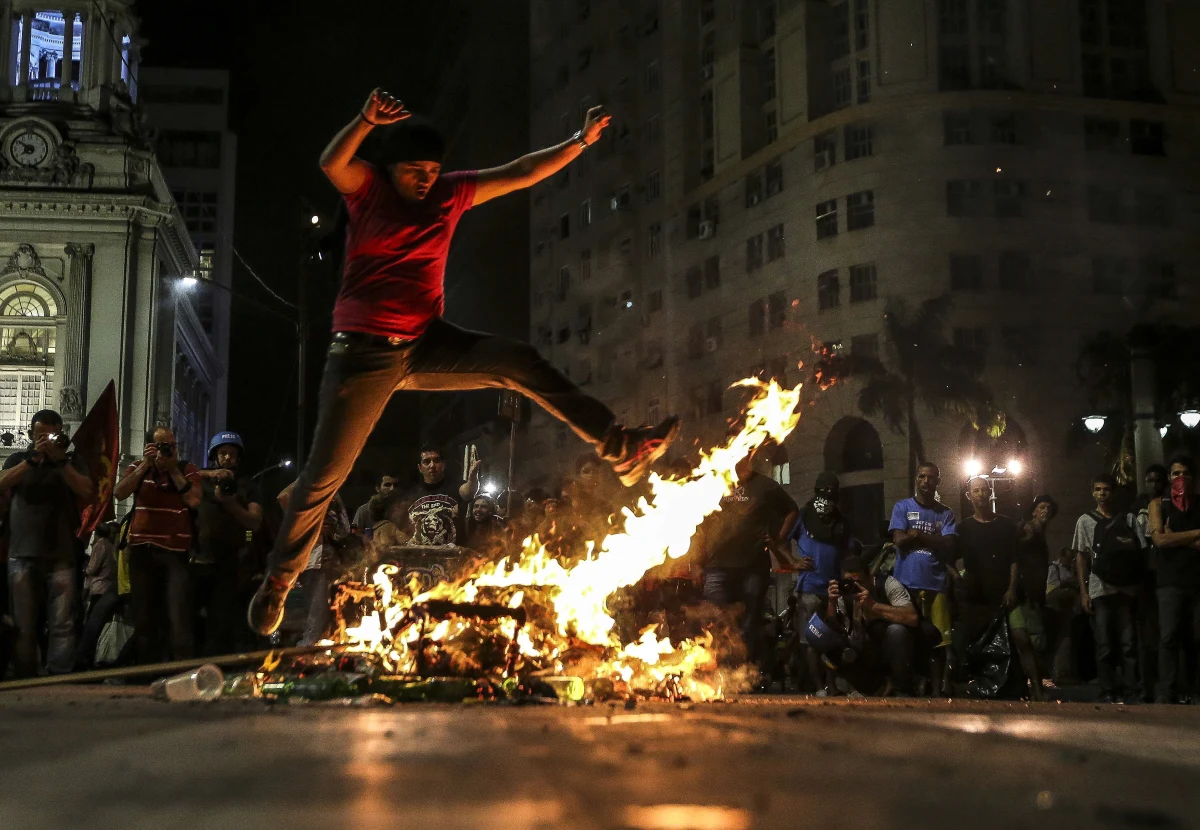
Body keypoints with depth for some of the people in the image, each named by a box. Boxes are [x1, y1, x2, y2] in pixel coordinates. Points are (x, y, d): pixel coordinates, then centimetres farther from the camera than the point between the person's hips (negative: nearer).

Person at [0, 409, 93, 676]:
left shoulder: (72, 461, 12)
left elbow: (86, 491, -4)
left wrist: (60, 460, -11)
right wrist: (33, 458, -14)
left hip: (61, 555, -1)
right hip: (23, 554, 1)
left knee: (62, 624, -8)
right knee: (24, 626, 1)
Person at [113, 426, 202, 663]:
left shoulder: (188, 471, 6)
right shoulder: (137, 469, 11)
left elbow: (194, 501, -10)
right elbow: (119, 493, -6)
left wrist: (174, 469, -9)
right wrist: (146, 465, -11)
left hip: (176, 551, -3)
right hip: (141, 550, 3)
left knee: (178, 615, -13)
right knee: (144, 614, 11)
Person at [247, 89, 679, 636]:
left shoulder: (450, 194, 5)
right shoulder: (366, 188, -5)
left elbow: (521, 175, 2)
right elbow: (331, 163, -28)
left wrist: (580, 141, -9)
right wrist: (365, 122, -47)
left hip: (426, 346, 4)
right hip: (363, 354, -3)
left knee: (519, 361, -16)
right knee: (324, 476, -1)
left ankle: (621, 449, -16)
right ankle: (278, 579, 15)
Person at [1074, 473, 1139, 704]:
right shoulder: (1085, 521, 9)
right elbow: (1080, 557, 7)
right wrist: (1083, 591, -1)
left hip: (1126, 588, 1)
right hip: (1099, 590, -1)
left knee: (1129, 642, -3)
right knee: (1104, 645, 0)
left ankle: (1130, 691, 1)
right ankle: (1108, 692, 4)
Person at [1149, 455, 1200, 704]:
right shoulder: (1159, 505, 11)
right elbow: (1159, 539, -4)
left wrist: (1176, 538, -6)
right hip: (1171, 581, -1)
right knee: (1168, 637, -9)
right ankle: (1167, 692, -11)